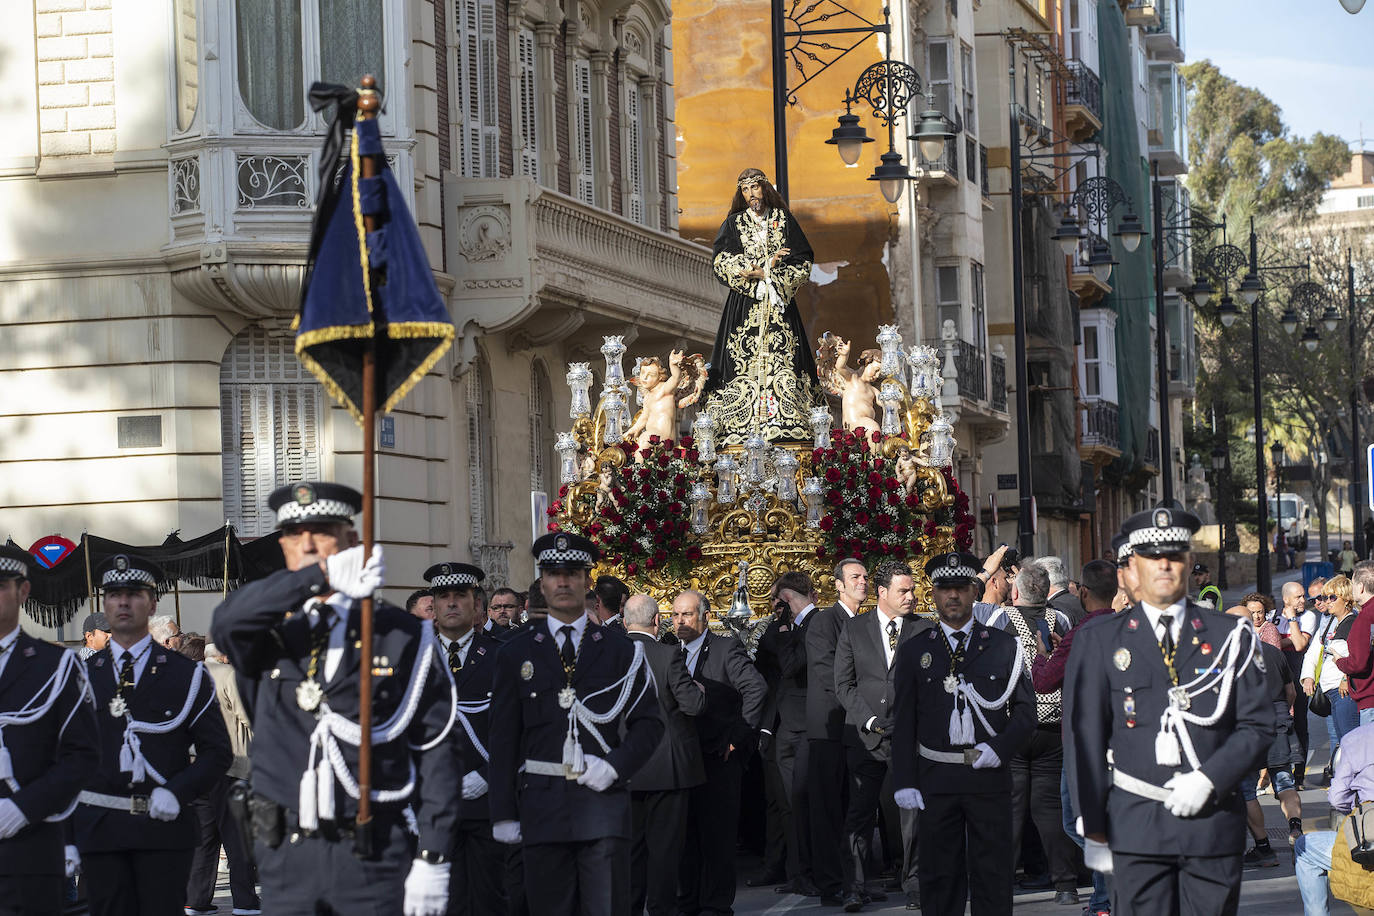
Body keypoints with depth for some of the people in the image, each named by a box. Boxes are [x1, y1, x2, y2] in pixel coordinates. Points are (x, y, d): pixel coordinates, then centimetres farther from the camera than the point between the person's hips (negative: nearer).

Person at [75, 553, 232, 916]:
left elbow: (218, 751, 5)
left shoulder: (186, 674, 7)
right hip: (99, 828, 1)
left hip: (165, 824, -1)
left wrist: (176, 792, -12)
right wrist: (66, 838, 3)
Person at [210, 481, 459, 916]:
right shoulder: (271, 631, 8)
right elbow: (227, 622, -18)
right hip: (285, 859, 2)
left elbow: (435, 750, -1)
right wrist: (320, 577, -30)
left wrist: (432, 859, -8)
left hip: (373, 863, -2)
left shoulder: (401, 635, 3)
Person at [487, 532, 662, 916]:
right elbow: (503, 737, 6)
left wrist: (615, 766, -10)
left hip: (603, 797, -1)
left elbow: (649, 723, 7)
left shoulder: (621, 650, 8)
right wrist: (504, 813, 2)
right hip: (542, 806, 1)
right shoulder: (516, 653, 7)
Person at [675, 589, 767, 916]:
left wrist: (737, 737, -17)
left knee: (717, 836, -3)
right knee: (685, 834, 9)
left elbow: (756, 689, -17)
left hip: (718, 757, -6)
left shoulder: (726, 649, -6)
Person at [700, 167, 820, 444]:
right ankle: (742, 427, -16)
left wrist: (758, 272, -8)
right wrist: (764, 268, -10)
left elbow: (803, 263, 4)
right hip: (744, 306, 0)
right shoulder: (733, 224, 11)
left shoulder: (784, 221, 11)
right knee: (745, 359, -11)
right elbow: (720, 261, -2)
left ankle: (786, 421, -14)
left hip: (780, 303, 0)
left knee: (782, 358, -10)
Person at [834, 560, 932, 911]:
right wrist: (869, 719, -6)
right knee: (860, 812, -2)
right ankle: (855, 886, 2)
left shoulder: (924, 629, 5)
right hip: (865, 735, 0)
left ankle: (913, 883, 10)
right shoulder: (854, 628, 7)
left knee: (913, 812, 1)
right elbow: (843, 684, 5)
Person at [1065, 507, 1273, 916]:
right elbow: (1084, 739, 4)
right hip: (1137, 827, -1)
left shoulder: (1230, 636, 10)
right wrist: (1094, 831, 0)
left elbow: (1258, 725, 7)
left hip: (1215, 821, 1)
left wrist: (1209, 780, -9)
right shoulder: (1099, 640, 7)